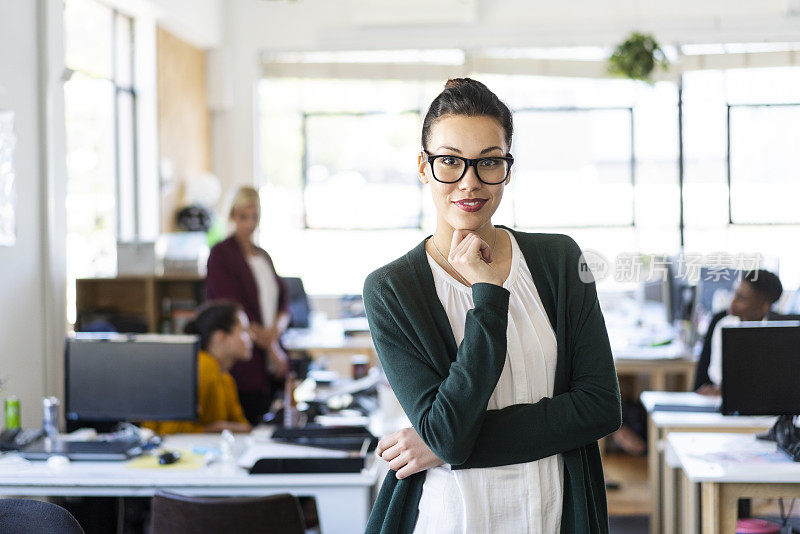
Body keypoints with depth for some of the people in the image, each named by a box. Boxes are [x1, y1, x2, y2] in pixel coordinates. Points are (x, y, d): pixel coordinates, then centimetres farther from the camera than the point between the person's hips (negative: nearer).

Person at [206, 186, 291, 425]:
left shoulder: (263, 255, 19)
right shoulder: (221, 253, -3)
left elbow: (283, 300, 15)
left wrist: (276, 329, -8)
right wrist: (271, 349, -10)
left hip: (271, 367, 7)